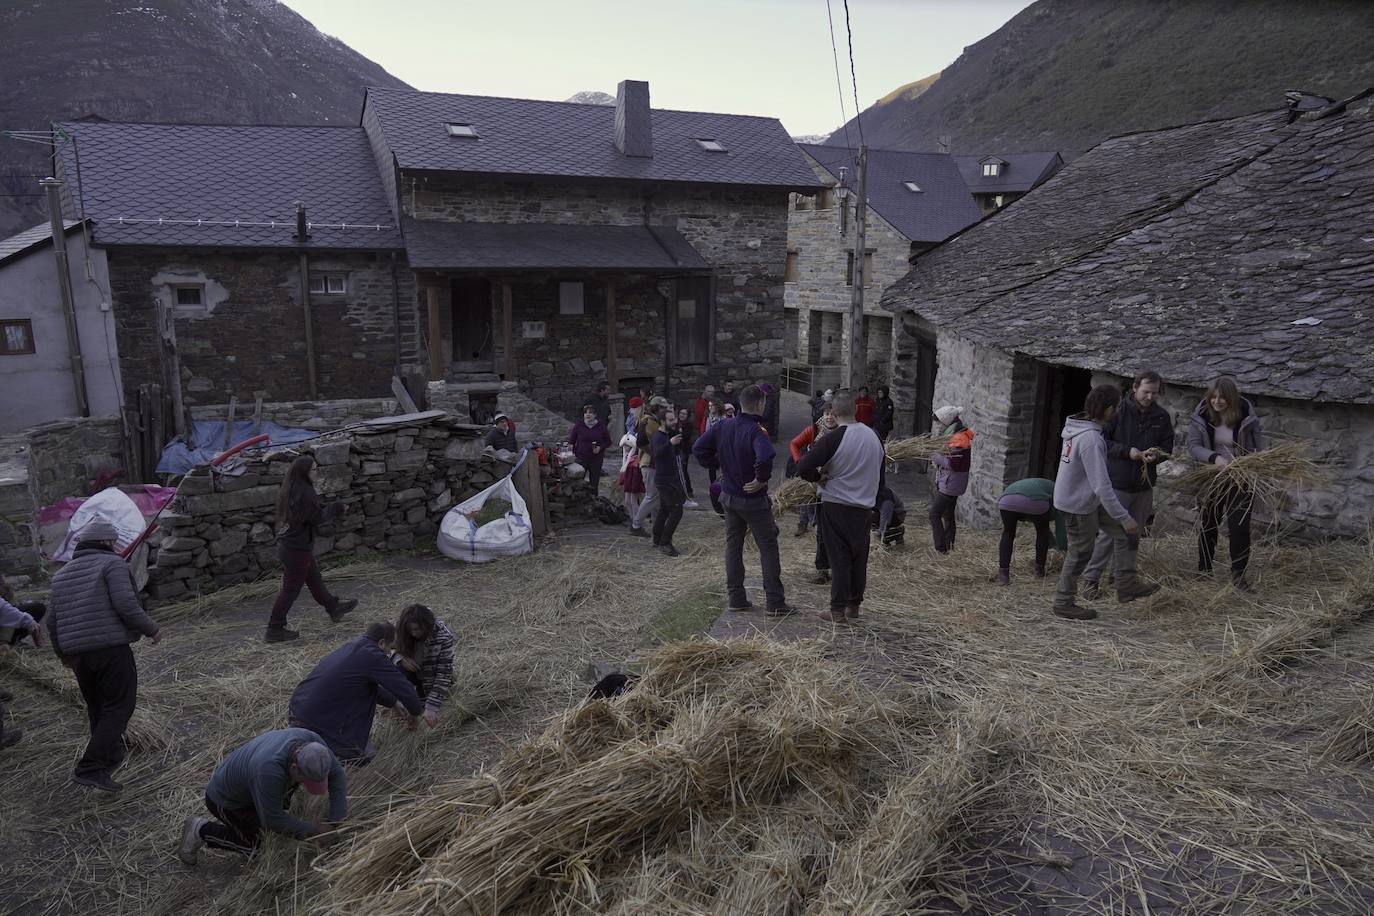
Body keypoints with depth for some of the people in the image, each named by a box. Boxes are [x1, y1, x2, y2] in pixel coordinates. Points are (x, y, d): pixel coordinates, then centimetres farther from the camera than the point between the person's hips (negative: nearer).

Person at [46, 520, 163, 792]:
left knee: (97, 707, 20)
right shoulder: (113, 564, -4)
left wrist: (63, 653, 30)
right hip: (112, 648, -7)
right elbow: (125, 604, -18)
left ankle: (111, 758, 31)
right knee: (119, 706, -1)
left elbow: (53, 621, 17)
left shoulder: (62, 575, 17)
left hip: (77, 653, 7)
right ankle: (89, 767, -9)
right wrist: (151, 629, -6)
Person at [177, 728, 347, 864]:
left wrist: (335, 820, -19)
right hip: (225, 798, -6)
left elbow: (337, 774, -14)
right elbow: (272, 820, -32)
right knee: (257, 844, 2)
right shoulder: (269, 770, -43)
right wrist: (309, 832, -24)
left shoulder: (311, 741, -26)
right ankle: (201, 830, 12)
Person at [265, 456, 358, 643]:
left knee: (314, 579, 24)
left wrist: (328, 509, 6)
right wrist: (336, 508, -4)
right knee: (291, 589, 2)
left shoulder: (288, 490, 4)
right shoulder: (304, 493, -24)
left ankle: (333, 607, 42)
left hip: (287, 544, 10)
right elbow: (318, 517, -19)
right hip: (298, 549, -10)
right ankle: (275, 629, 11)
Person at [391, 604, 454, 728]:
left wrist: (431, 707, -38)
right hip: (414, 670, 1)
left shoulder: (443, 636, -32)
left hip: (432, 675, -1)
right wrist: (400, 658, -29)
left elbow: (444, 673, -31)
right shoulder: (400, 627, -22)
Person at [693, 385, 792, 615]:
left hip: (729, 496, 6)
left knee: (733, 545, 16)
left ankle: (735, 598, 20)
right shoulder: (756, 430, -22)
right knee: (768, 548, 5)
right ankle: (775, 603, 7)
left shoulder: (723, 426, -2)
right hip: (754, 500, -6)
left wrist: (717, 465, 8)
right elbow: (765, 456, -41)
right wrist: (761, 479, -24)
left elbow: (698, 448, 1)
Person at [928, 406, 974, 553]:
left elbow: (952, 463, -26)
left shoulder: (959, 439, -22)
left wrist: (935, 456, -17)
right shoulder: (954, 435, 11)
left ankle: (941, 548, -7)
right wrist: (937, 456, 1)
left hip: (950, 484, -11)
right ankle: (949, 545, 32)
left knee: (934, 514, -9)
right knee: (948, 515, 20)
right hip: (949, 483, 11)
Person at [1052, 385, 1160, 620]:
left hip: (1084, 498, 9)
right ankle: (1063, 602, 20)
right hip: (1078, 504, -9)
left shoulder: (1075, 427, 0)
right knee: (1080, 552, 5)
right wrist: (1124, 518, -24)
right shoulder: (1091, 439, -29)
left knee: (1123, 533, 14)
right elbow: (1102, 486, -29)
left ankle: (1126, 586, 21)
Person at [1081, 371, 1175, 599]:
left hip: (1144, 486, 5)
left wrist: (1156, 455, -15)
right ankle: (1090, 578, 5)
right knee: (1108, 533, -4)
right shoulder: (1119, 410, -10)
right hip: (1117, 484, -5)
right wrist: (1127, 451, -21)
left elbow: (1167, 447, 8)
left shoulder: (1162, 417, 4)